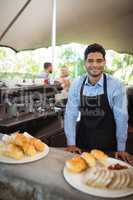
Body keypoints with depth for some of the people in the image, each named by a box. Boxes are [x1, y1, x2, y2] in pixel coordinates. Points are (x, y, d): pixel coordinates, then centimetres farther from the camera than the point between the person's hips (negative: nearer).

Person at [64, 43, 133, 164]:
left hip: (107, 141, -1)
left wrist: (121, 149, -6)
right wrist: (71, 143, -8)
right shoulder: (76, 84, -8)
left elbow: (121, 117, -10)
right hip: (82, 139, 2)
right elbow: (71, 114, -6)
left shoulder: (116, 86, -14)